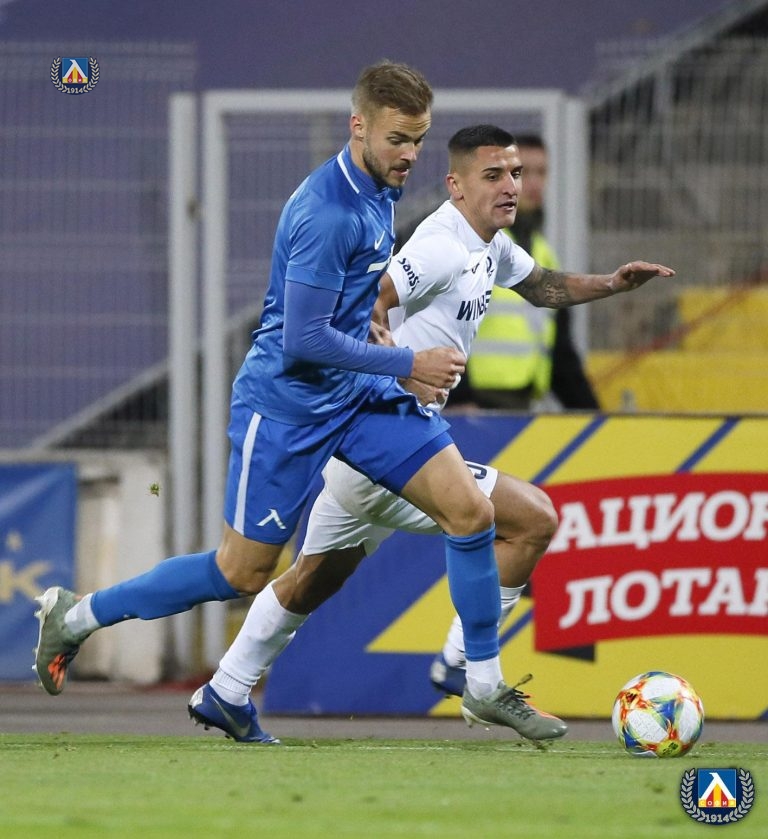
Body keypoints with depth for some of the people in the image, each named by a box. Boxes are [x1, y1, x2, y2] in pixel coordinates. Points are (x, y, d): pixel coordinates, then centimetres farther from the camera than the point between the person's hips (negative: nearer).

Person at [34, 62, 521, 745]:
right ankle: (75, 616, 20)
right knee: (243, 573, 3)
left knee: (471, 511, -5)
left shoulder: (378, 190, 4)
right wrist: (408, 364, -20)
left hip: (358, 394, 8)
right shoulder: (326, 213, -25)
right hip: (287, 404, -8)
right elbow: (304, 341, -26)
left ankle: (487, 687, 5)